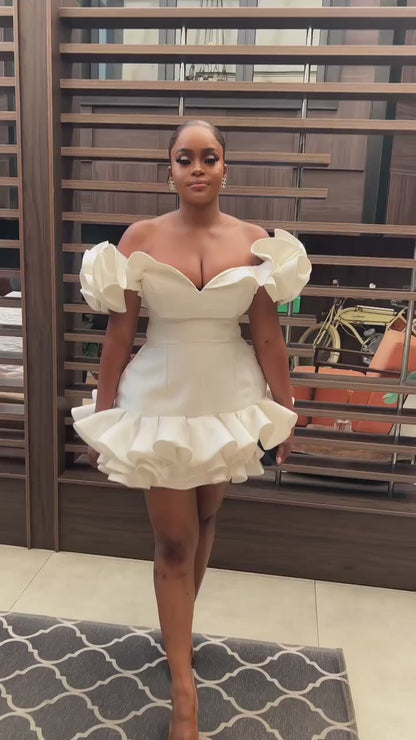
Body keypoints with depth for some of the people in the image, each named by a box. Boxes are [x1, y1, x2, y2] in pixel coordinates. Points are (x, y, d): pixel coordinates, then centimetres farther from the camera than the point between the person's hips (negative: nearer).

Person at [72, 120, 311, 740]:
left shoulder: (256, 241, -3)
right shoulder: (141, 238, -7)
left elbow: (268, 336, 0)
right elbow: (118, 333, -4)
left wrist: (285, 411, 3)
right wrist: (102, 416, -1)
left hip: (229, 400, 2)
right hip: (162, 399, -2)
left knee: (204, 524, 18)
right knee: (174, 543, 4)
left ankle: (176, 630, 45)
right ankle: (184, 689, 20)